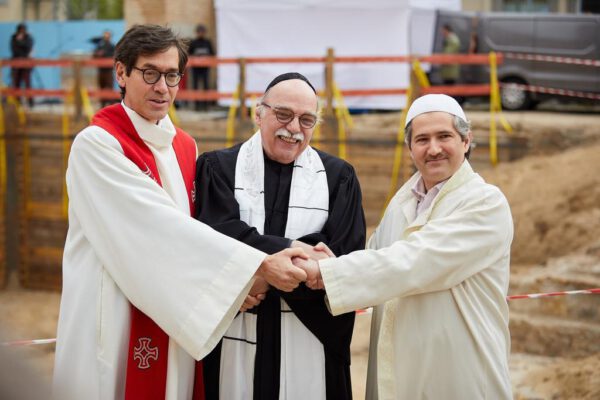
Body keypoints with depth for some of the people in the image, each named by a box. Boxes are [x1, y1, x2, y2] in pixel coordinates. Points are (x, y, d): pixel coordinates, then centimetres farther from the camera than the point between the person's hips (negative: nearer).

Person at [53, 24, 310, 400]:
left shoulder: (186, 147, 10)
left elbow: (192, 230, 13)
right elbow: (164, 226, -21)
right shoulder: (96, 144, -12)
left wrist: (232, 283, -7)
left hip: (178, 324, 6)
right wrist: (259, 264, -26)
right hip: (115, 323, -6)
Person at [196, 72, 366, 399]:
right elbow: (219, 236, -13)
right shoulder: (219, 168, 4)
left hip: (312, 341, 1)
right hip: (234, 340, -1)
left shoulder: (338, 176, 7)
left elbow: (344, 255, -6)